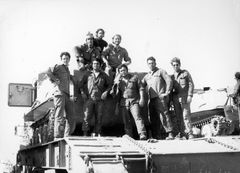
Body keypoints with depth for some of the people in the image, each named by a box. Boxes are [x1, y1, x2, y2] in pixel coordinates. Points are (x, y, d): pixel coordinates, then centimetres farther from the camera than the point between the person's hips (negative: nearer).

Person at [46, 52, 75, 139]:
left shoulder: (67, 70, 26)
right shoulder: (58, 67, 1)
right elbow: (48, 72, -15)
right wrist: (55, 80, -12)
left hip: (66, 95, 8)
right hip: (59, 93, -8)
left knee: (70, 116, 4)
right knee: (59, 116, -10)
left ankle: (67, 137, 8)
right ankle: (58, 137, -9)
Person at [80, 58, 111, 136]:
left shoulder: (104, 75, 13)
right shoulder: (88, 75, 12)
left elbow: (109, 85, 18)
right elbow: (81, 84, 18)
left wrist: (106, 92, 2)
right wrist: (82, 92, 5)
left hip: (99, 99, 1)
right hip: (89, 98, -1)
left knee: (99, 118, 2)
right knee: (87, 116, -10)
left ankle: (98, 134, 9)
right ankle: (85, 134, -8)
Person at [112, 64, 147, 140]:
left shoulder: (134, 77, 10)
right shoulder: (118, 80, 17)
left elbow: (140, 88, 8)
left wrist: (141, 98, -3)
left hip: (134, 101, -3)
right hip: (123, 102, 3)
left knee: (137, 117, -18)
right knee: (126, 121, 2)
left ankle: (142, 134, -26)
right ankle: (129, 137, 6)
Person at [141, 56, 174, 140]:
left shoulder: (161, 71, 8)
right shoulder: (146, 76, 24)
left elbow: (169, 81, -1)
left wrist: (166, 92, -9)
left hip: (160, 98, -6)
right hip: (151, 99, 6)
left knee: (164, 115, -14)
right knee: (153, 118, 5)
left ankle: (170, 134, -16)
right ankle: (156, 136, 10)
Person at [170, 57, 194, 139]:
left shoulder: (185, 73, 8)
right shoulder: (172, 77, 20)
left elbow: (191, 84, 1)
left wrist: (190, 95, -10)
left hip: (184, 97, -4)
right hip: (175, 98, 4)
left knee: (186, 115, -11)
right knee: (178, 116, 2)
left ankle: (189, 133, -9)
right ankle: (181, 133, 6)